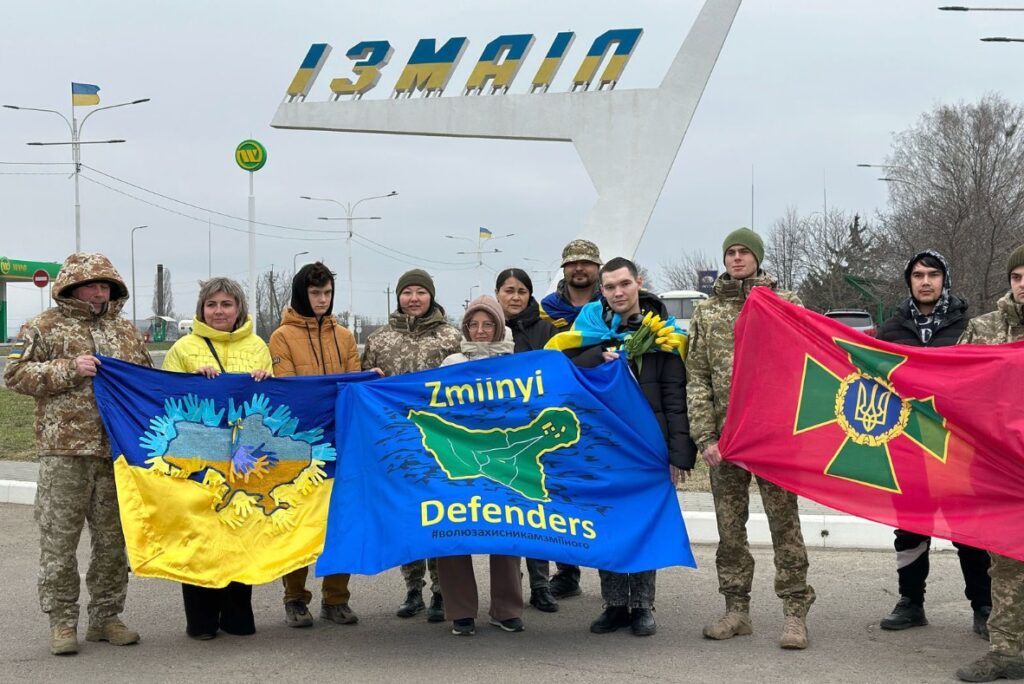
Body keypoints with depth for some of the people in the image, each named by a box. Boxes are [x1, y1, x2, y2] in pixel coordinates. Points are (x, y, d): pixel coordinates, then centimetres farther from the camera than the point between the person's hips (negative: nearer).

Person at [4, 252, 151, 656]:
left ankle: (105, 617, 19)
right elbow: (15, 375, -4)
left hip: (118, 453, 4)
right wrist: (69, 370, -14)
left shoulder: (126, 332, 17)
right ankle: (62, 621, 7)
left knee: (113, 538, 8)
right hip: (64, 451, -4)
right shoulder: (46, 327, 4)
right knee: (59, 538, -2)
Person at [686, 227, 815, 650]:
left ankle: (795, 613, 2)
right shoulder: (706, 313, 10)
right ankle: (736, 610, 16)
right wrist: (704, 436, -2)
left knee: (784, 522, -2)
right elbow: (697, 380, 8)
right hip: (725, 434, 3)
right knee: (729, 525, 7)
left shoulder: (785, 304, 5)